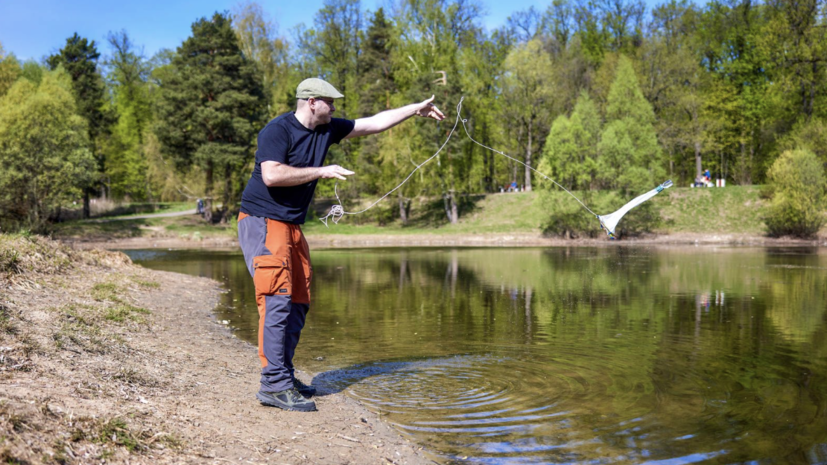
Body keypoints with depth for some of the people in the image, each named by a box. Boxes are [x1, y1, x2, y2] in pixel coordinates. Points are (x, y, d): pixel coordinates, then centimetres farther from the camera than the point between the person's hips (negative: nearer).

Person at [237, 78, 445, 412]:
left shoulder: (327, 129, 11)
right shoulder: (277, 130, -12)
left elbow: (373, 123, 18)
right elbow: (271, 175, -25)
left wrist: (416, 109, 20)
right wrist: (322, 172, -19)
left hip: (292, 227, 9)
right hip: (262, 222, -9)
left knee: (298, 303, 7)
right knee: (277, 299, -16)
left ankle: (284, 377, 15)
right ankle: (274, 385, -14)